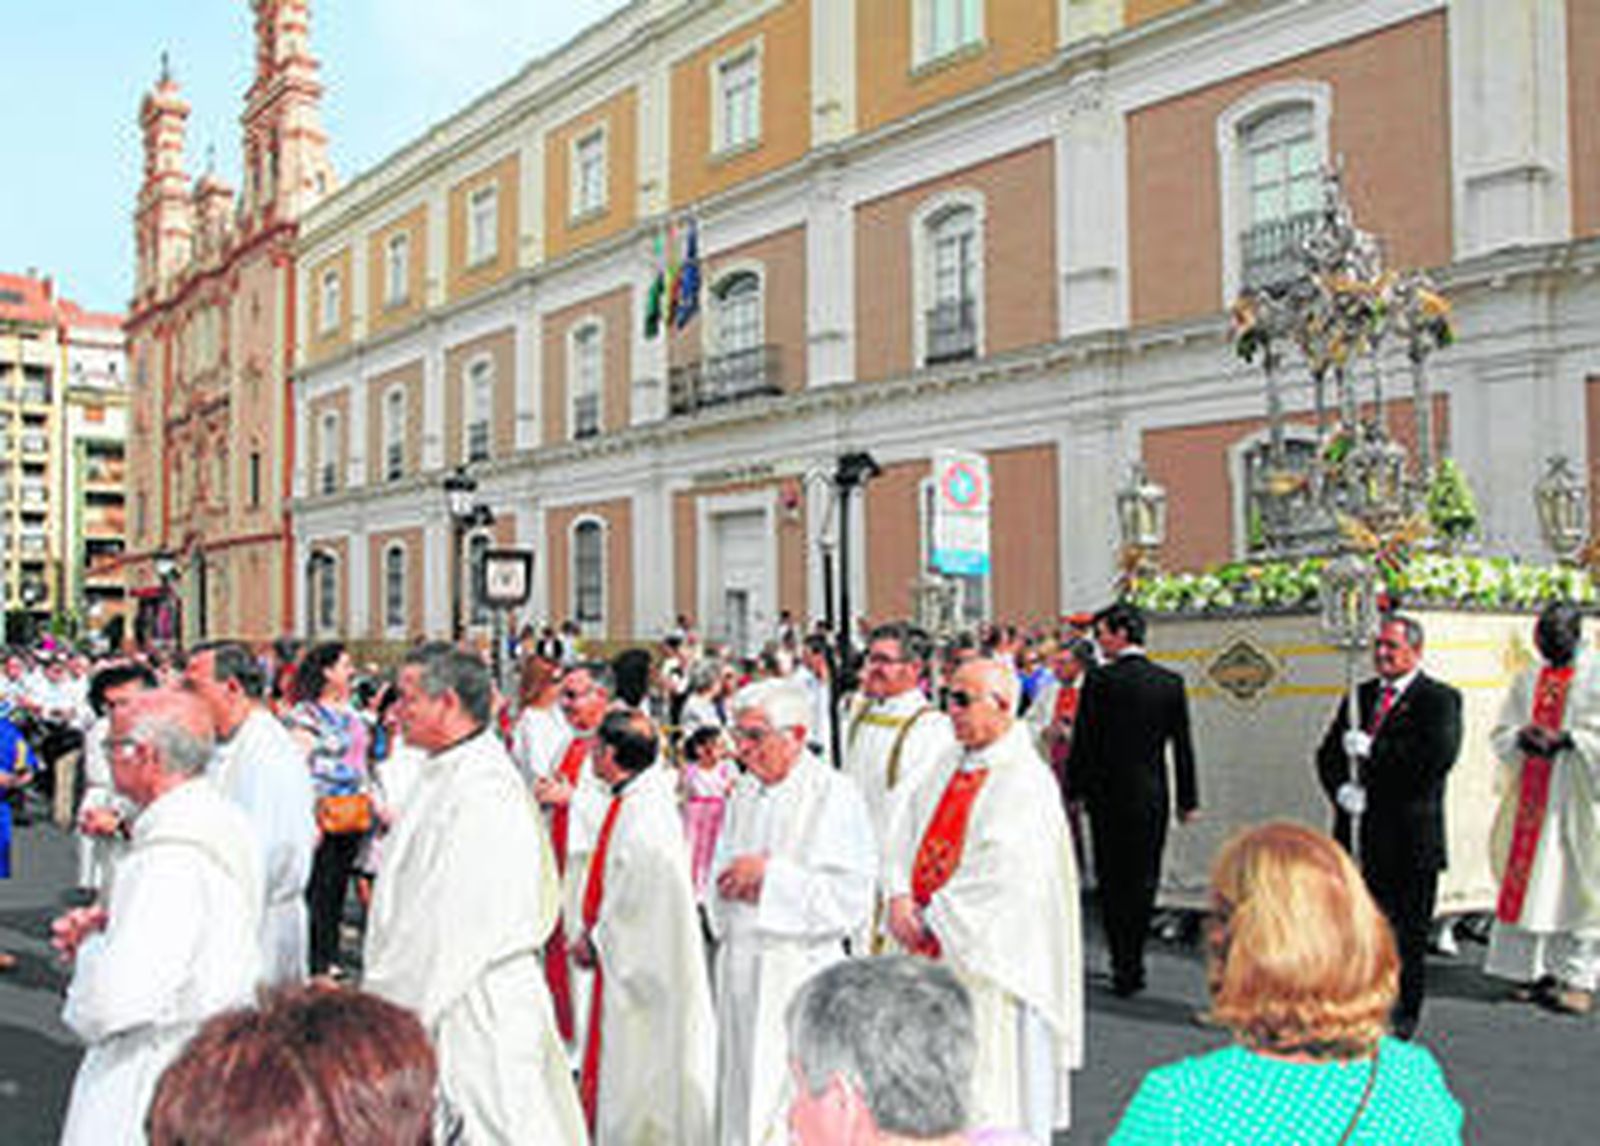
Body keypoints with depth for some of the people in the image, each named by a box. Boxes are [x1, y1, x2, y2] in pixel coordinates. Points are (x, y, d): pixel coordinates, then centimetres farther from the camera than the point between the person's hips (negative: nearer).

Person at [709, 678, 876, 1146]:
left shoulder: (836, 795, -10)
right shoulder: (744, 793, 11)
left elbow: (851, 898, -15)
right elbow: (719, 875, 16)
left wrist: (770, 872, -16)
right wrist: (738, 883, -8)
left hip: (802, 970, -6)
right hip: (739, 963, 7)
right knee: (741, 1099, 13)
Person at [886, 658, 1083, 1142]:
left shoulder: (1027, 781, -14)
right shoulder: (948, 766, 9)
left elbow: (1003, 878, -19)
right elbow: (906, 837, 8)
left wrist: (934, 917, -12)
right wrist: (900, 899, -8)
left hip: (989, 961, -7)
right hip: (930, 951, 7)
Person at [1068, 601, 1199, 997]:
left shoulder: (1099, 680, -10)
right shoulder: (1171, 682, 1)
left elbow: (1084, 741, -8)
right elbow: (1182, 745, 5)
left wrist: (1075, 790, 3)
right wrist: (1188, 799, 12)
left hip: (1109, 795, -3)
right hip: (1153, 797, 3)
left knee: (1112, 882, 7)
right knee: (1143, 882, 11)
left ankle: (1124, 967, 7)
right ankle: (1132, 967, 15)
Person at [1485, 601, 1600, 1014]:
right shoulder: (1526, 682, 15)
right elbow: (1500, 735, 12)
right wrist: (1522, 735, -8)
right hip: (1529, 798, 5)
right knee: (1528, 883, 4)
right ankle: (1535, 970, 12)